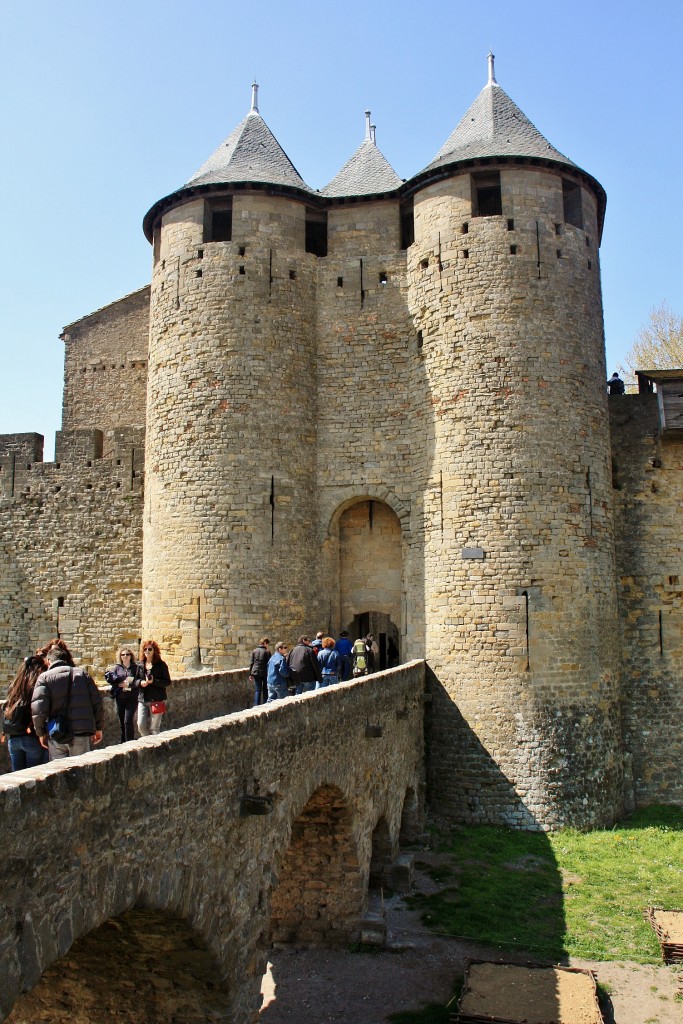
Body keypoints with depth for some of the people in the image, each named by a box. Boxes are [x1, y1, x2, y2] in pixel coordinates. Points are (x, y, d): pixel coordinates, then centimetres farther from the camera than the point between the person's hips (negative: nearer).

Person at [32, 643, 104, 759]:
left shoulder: (44, 677, 2)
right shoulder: (82, 673, 10)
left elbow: (38, 708, -10)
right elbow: (98, 702, 5)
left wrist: (40, 733, 2)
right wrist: (98, 728, 12)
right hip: (82, 733, 1)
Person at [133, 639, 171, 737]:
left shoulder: (161, 665, -3)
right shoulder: (140, 665, 9)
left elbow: (167, 681, -6)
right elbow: (135, 682, 13)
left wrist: (153, 681, -19)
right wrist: (140, 682, -10)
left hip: (157, 700, -4)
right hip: (142, 700, 4)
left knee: (154, 728, 0)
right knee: (141, 726, 1)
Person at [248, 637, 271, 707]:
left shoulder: (254, 651, 4)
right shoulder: (267, 652, -7)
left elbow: (251, 663, 5)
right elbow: (269, 664, -6)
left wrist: (250, 674, 10)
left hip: (256, 673, 3)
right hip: (264, 673, -3)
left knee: (257, 690, 6)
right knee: (265, 690, 10)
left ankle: (256, 705, -3)